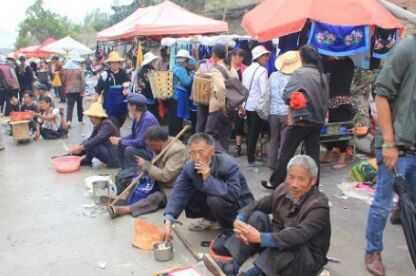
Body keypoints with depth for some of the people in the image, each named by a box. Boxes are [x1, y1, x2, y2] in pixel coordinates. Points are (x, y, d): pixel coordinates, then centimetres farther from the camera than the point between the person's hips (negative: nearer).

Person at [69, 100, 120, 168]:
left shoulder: (107, 124, -19)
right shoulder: (97, 126, 8)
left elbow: (96, 140, -28)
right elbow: (90, 139, 1)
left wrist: (81, 147, -24)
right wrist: (79, 146, -15)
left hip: (114, 158, -9)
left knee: (91, 146, -23)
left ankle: (87, 161, 3)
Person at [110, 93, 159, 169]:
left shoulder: (147, 119, -26)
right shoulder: (137, 118, 2)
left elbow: (140, 142, -28)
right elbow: (134, 135, 16)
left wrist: (120, 142, -17)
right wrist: (119, 139, 0)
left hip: (153, 153, -10)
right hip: (143, 148, 10)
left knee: (129, 150, -27)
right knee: (121, 146, 10)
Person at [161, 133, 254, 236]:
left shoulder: (228, 165, -29)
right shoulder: (189, 166, -13)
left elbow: (234, 195, -40)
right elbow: (179, 193, -20)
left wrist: (208, 178, -41)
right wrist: (168, 222, -33)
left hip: (240, 206, -5)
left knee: (215, 200, -35)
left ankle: (229, 225, -3)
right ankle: (211, 219, 9)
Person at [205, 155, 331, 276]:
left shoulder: (319, 205, -23)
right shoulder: (283, 190, -3)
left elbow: (297, 236, -36)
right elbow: (255, 206, -4)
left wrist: (260, 237, -45)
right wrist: (239, 221, -27)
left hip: (308, 258, -6)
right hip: (278, 249, 6)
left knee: (287, 239, -37)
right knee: (258, 216, -16)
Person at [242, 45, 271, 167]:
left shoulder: (247, 70, 10)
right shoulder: (262, 70, -13)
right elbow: (265, 91, -19)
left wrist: (242, 106, 15)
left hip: (248, 105, 8)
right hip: (258, 106, -8)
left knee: (250, 133, 14)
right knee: (254, 134, 0)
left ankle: (249, 156, 23)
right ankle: (251, 160, 7)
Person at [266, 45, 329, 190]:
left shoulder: (300, 73, -12)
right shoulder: (322, 75, 6)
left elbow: (286, 95, -13)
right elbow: (325, 99, 11)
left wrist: (294, 100, 4)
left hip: (301, 119, -5)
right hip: (318, 120, 6)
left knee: (286, 152, 5)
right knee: (313, 155, 8)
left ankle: (274, 182, 15)